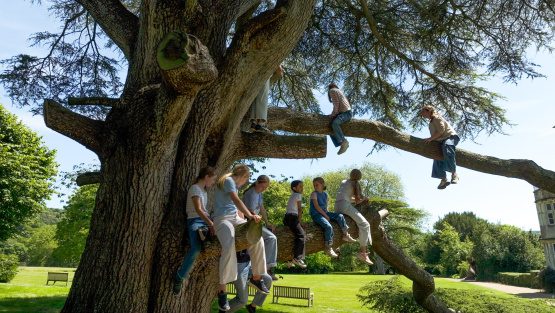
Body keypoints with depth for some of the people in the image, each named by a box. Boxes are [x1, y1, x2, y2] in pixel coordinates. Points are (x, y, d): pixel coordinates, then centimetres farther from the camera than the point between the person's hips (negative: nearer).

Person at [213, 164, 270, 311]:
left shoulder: (233, 184, 22)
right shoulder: (228, 180, -6)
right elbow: (236, 200, -20)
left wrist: (245, 218, 14)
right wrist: (249, 215, -28)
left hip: (235, 218, 9)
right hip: (223, 218, -9)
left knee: (257, 238, -9)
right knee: (229, 247, -31)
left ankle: (256, 277, 1)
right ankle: (222, 290, -27)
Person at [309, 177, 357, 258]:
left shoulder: (325, 195, 15)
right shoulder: (314, 194, -6)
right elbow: (316, 206, -15)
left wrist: (328, 215, 6)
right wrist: (325, 215, -16)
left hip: (324, 213, 8)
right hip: (316, 214, -8)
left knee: (340, 216, -3)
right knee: (328, 226, -28)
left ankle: (345, 235, 5)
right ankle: (328, 248, -20)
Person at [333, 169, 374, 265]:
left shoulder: (343, 182, 26)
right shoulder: (355, 183, 7)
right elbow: (357, 201, 4)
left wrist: (361, 199, 35)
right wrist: (364, 198, 24)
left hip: (336, 206, 8)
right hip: (345, 205, -8)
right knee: (364, 224, -10)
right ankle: (362, 252, -20)